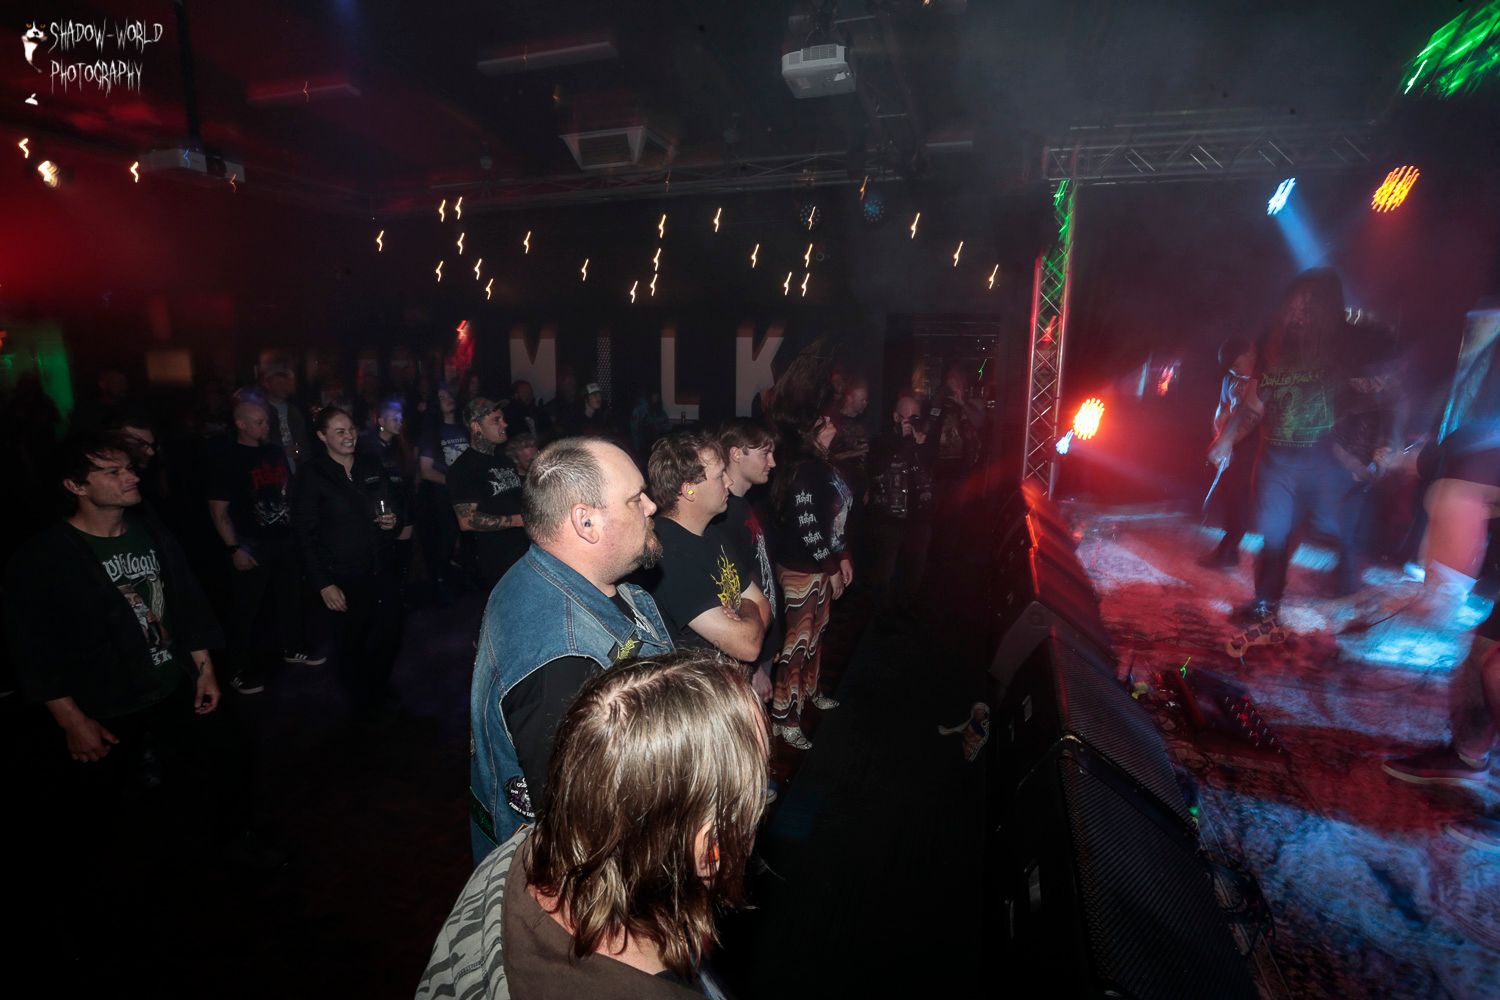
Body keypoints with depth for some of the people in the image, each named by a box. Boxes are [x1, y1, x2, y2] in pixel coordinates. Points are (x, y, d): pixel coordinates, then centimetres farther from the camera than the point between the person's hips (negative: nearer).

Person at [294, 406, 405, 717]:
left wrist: (393, 522, -4)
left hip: (384, 571, 5)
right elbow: (306, 534, -8)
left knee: (390, 637, 9)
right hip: (346, 578, -4)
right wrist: (324, 584, -12)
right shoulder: (312, 475, -7)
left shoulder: (371, 466, 8)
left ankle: (380, 691, 35)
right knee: (353, 645, 8)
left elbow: (392, 508, 20)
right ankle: (362, 704, 31)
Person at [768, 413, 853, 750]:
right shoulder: (803, 470, -20)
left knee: (815, 633, 21)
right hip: (801, 569, -9)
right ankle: (784, 718, 12)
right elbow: (806, 526, -22)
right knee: (797, 640, -1)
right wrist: (831, 567, -14)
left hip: (822, 565, 9)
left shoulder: (823, 466, 8)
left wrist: (842, 557, 12)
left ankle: (810, 690, 40)